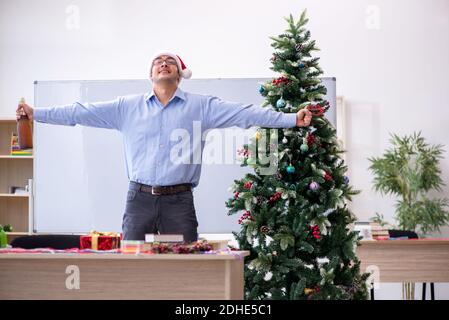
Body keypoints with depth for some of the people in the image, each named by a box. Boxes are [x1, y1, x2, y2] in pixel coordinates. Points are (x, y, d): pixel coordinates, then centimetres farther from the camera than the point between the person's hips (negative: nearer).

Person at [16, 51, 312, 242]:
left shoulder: (201, 106, 5)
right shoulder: (128, 107, 10)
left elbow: (246, 113, -3)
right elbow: (81, 113, 10)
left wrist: (291, 119, -11)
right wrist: (36, 113, 6)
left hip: (179, 200, -1)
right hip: (139, 198, 2)